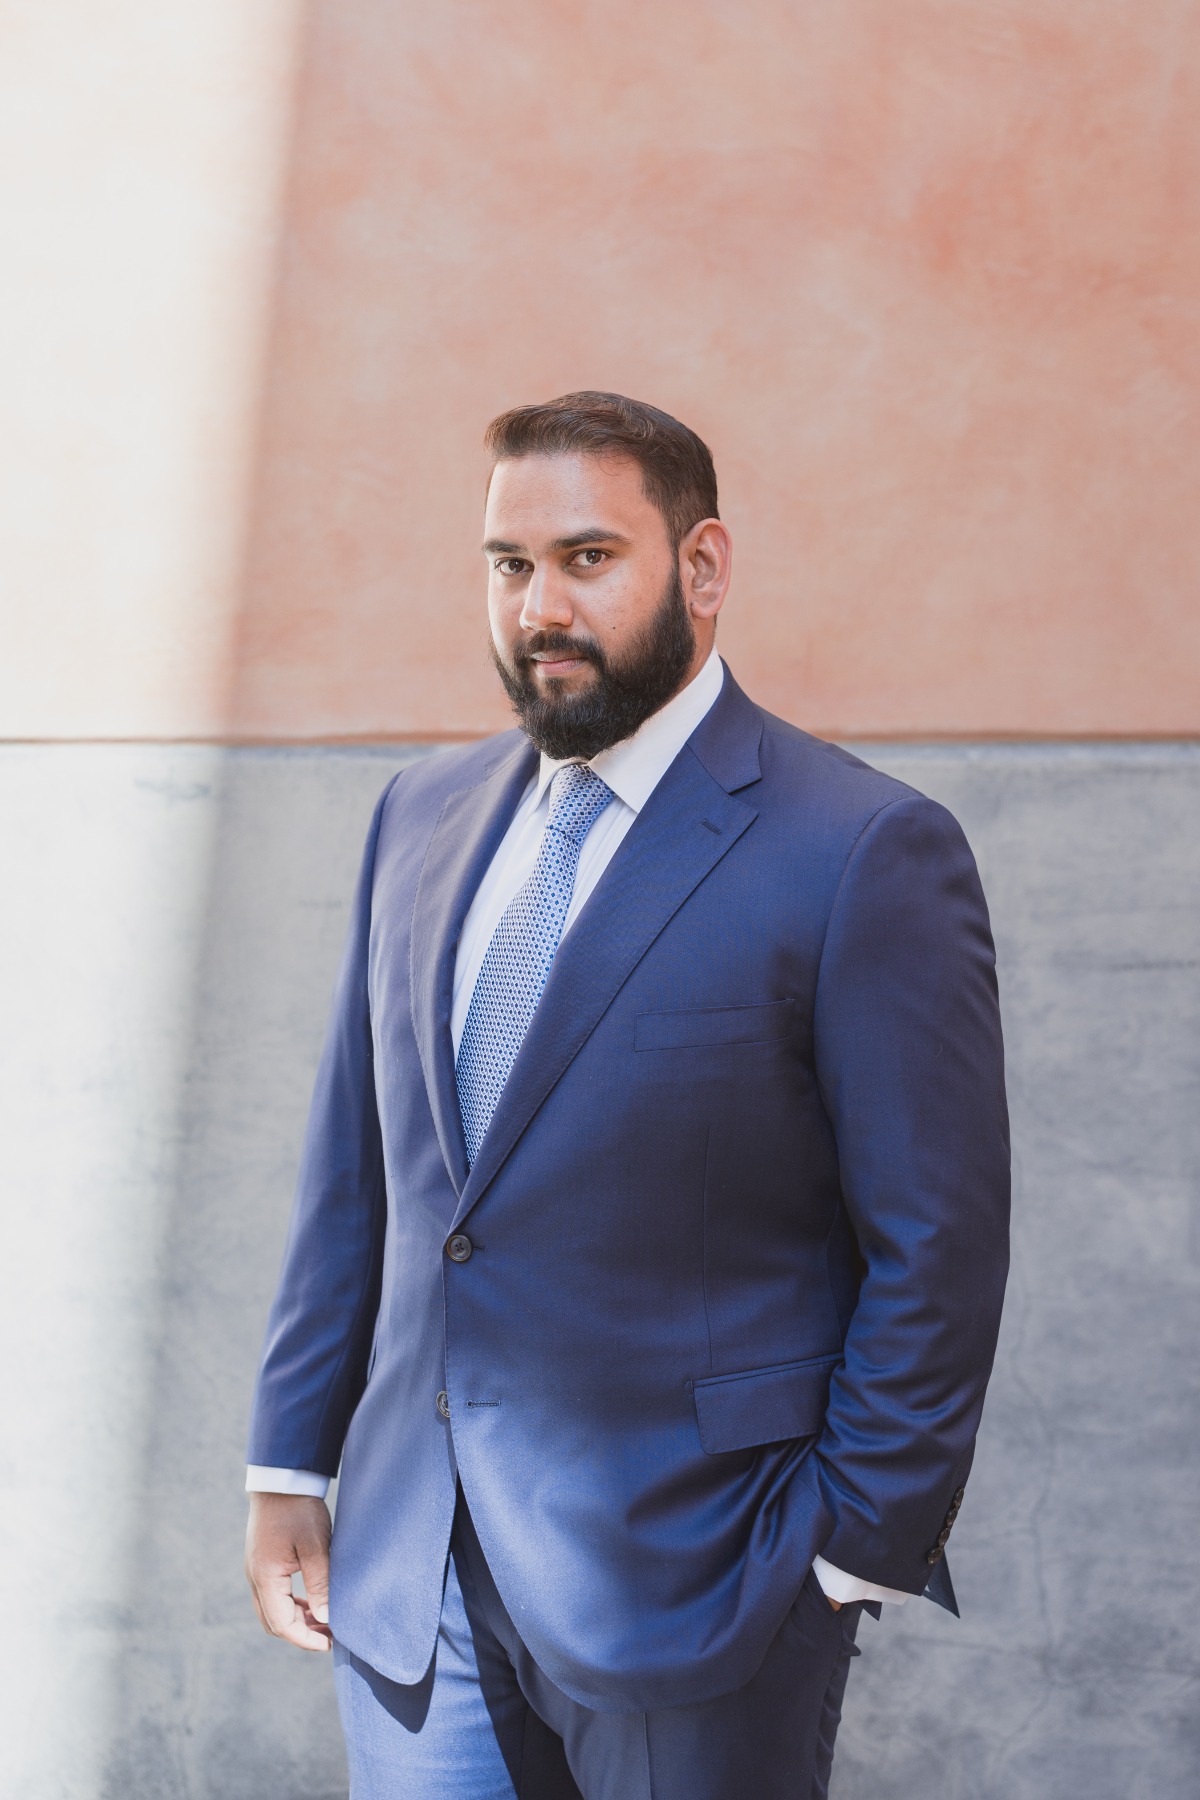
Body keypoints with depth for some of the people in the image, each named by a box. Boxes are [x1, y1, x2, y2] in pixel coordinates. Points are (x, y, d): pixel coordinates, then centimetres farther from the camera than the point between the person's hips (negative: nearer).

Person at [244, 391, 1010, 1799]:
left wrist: (852, 1560, -11)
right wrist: (290, 1460, 12)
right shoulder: (423, 819, 9)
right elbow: (352, 1167, 14)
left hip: (687, 1573, -5)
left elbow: (937, 1247, -11)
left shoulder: (867, 854, -11)